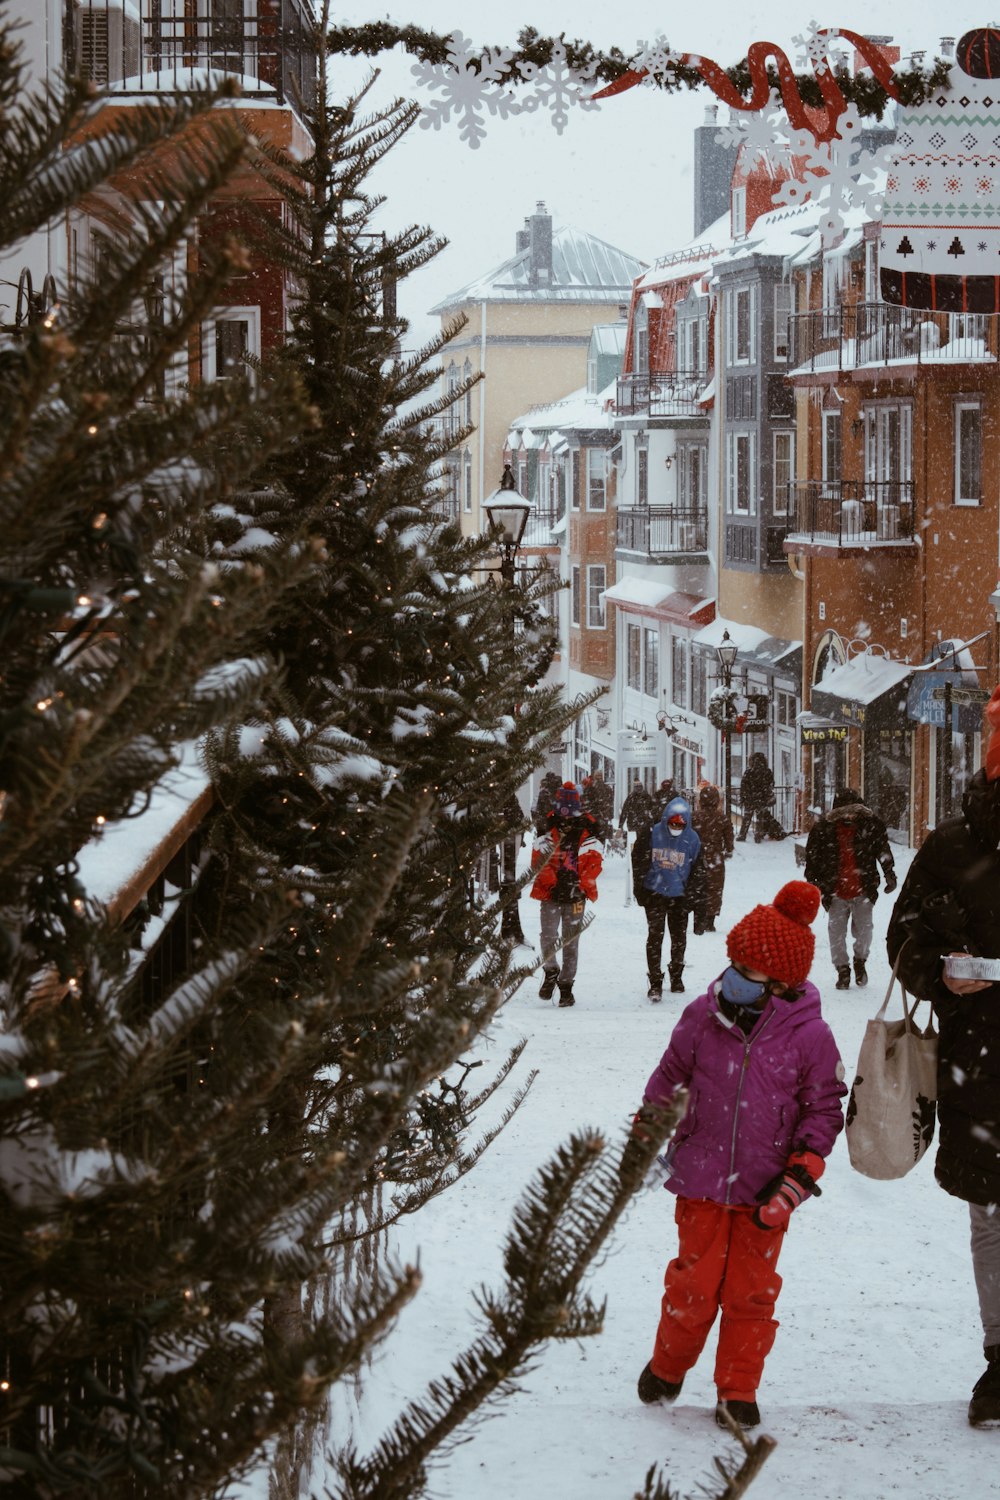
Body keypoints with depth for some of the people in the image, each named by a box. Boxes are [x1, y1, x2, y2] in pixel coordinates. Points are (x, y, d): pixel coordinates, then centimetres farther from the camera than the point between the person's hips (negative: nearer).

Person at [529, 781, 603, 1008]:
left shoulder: (587, 834, 4)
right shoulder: (547, 832, 2)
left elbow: (594, 863, 0)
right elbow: (538, 861, -3)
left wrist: (581, 884, -15)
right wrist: (551, 880, -19)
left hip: (575, 896, 1)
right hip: (550, 893, -1)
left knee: (571, 941, 4)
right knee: (548, 936, -13)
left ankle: (566, 985, 13)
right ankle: (550, 971, 12)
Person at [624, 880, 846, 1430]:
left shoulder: (810, 1037, -9)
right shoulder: (704, 1017, -4)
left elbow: (824, 1110, -2)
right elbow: (669, 1077, 11)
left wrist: (797, 1177, -10)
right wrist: (642, 1138, 12)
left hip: (764, 1194, -1)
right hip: (701, 1182, 1)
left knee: (751, 1291, 6)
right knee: (695, 1284, 6)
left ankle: (738, 1391, 19)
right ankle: (667, 1368, 28)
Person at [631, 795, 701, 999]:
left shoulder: (692, 839, -5)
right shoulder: (651, 834, -9)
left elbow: (696, 871, 3)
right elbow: (639, 862, 0)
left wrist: (695, 898, 2)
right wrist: (640, 890, -1)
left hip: (679, 896, 2)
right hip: (655, 894, -2)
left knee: (679, 937, 13)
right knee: (655, 937, -6)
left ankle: (676, 976, 31)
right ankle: (655, 982, -3)